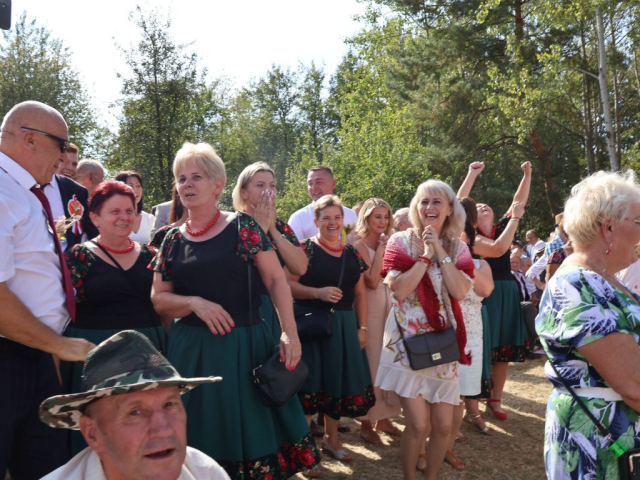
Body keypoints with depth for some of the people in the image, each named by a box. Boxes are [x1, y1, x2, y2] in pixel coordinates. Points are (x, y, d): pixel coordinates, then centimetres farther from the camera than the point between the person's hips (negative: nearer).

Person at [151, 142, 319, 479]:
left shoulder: (242, 227, -3)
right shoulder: (174, 240, 7)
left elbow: (276, 279, -6)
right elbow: (158, 298, 7)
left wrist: (289, 333, -16)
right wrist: (195, 303, -13)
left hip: (245, 345, -3)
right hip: (192, 352, 3)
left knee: (251, 431, 3)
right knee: (202, 433, 8)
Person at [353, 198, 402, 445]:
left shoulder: (387, 243, 11)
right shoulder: (360, 245, -9)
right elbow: (372, 281, -18)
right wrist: (380, 250, -17)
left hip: (389, 305, 7)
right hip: (370, 308, -7)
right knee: (371, 364, -2)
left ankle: (384, 417, 23)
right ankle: (367, 422, 11)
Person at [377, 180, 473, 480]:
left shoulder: (457, 247, 6)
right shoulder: (402, 241, -2)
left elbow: (460, 291, -10)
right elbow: (398, 289, -15)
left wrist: (440, 252, -12)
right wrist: (425, 255, -14)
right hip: (407, 340, -3)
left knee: (443, 425, 5)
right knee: (418, 424, -6)